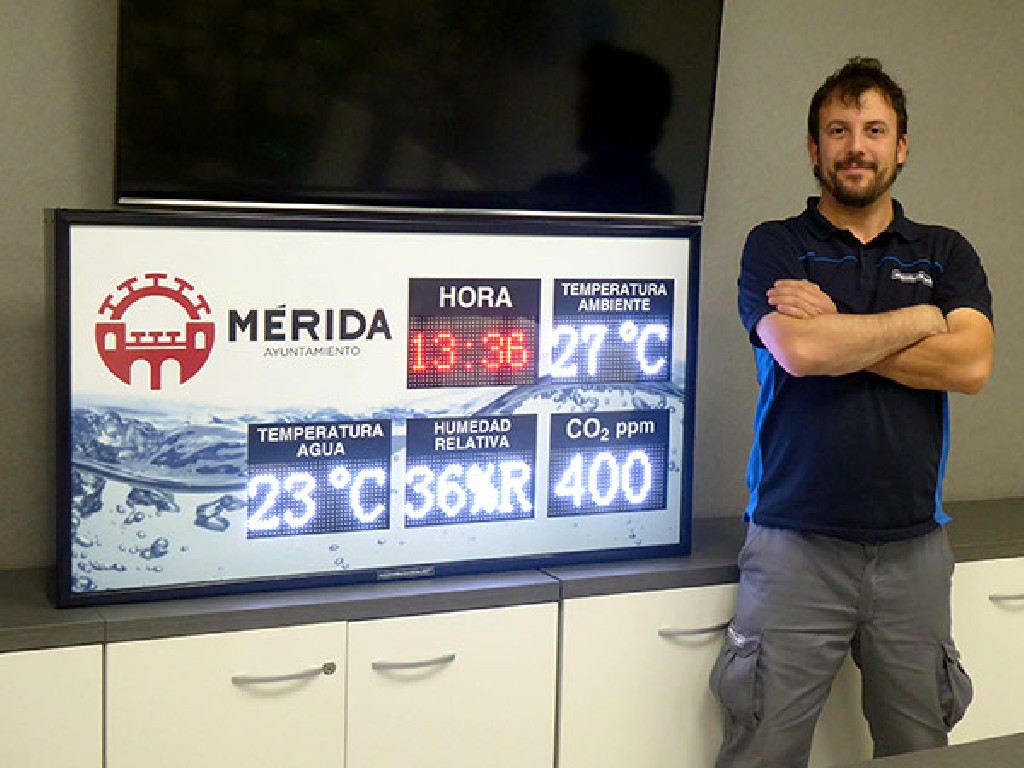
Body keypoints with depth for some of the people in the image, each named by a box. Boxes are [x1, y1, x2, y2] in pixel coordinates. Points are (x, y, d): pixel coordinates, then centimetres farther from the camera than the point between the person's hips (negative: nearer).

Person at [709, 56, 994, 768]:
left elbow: (971, 364, -6)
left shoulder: (946, 254, 12)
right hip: (796, 543, -2)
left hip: (913, 546, 3)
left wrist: (836, 332, -9)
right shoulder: (775, 246, 5)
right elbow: (798, 350, -14)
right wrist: (919, 320, -2)